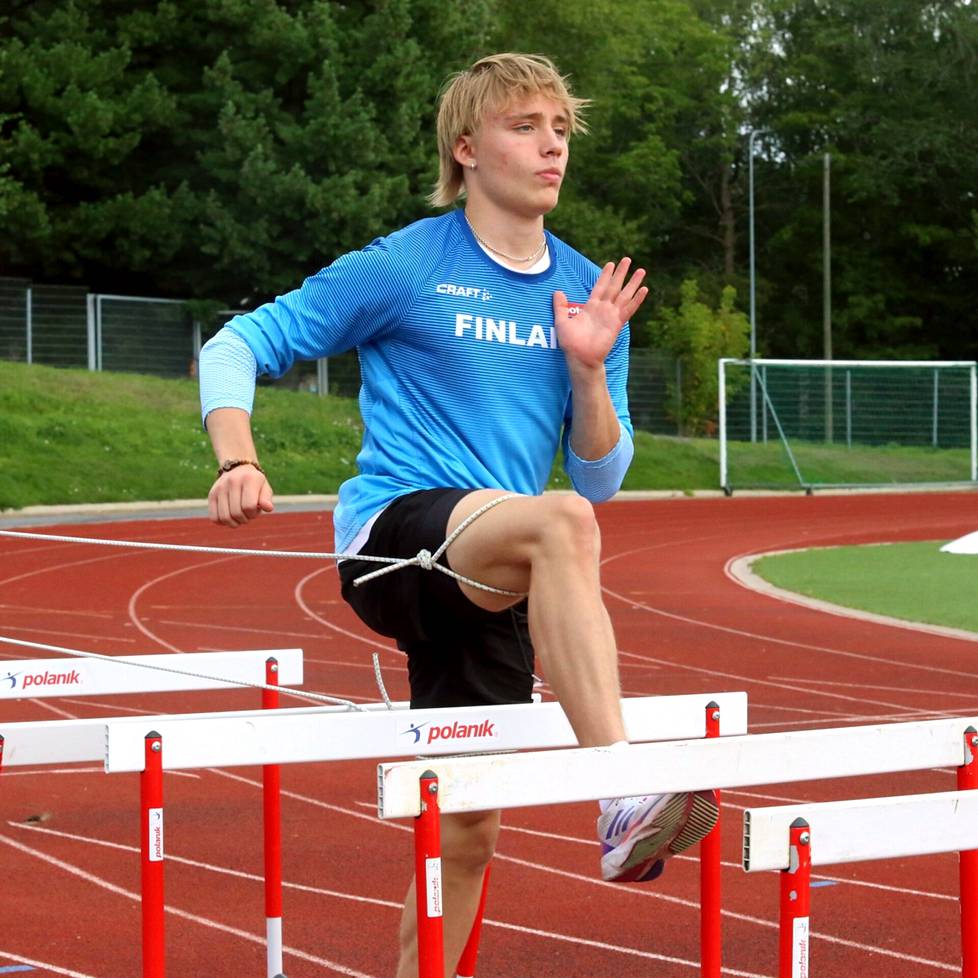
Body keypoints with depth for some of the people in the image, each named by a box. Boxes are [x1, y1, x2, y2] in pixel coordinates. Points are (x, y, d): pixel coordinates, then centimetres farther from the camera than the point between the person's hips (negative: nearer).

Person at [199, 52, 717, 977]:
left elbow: (603, 478, 13)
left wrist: (589, 370, -5)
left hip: (497, 585, 6)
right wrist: (239, 461, -17)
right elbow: (236, 346, 0)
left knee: (465, 836, 8)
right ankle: (624, 803, -47)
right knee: (559, 520, -36)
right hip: (392, 536, -6)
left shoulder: (583, 290, 13)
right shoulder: (402, 268, -2)